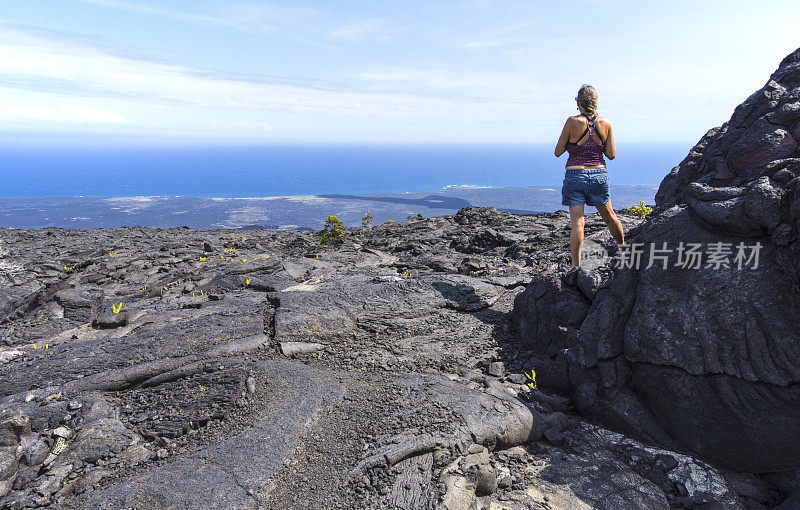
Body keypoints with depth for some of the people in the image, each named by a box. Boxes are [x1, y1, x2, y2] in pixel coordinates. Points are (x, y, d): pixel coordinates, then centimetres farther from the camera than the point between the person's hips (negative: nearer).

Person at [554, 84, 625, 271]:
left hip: (575, 175, -3)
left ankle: (575, 265, -6)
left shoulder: (572, 122, -8)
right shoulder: (605, 123, 1)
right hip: (599, 175, 3)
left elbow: (558, 152, -3)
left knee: (577, 222, -3)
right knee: (609, 216, 22)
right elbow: (611, 155, 3)